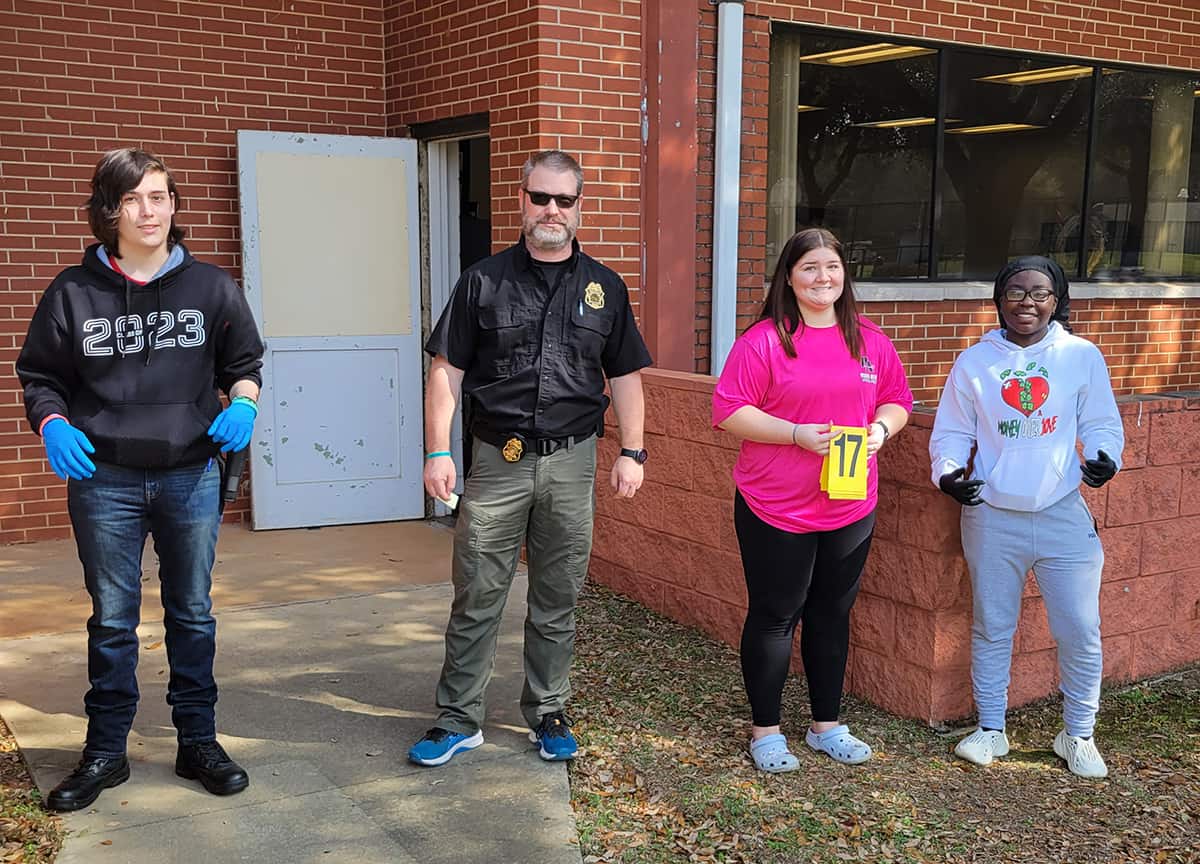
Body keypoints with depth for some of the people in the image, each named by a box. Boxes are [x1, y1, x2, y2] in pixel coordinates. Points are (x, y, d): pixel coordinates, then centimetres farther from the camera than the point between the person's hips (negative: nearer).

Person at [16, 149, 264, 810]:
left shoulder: (210, 286, 1)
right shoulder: (73, 292, 0)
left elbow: (244, 363, 11)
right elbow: (38, 376, 7)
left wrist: (242, 406, -9)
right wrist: (52, 424, -12)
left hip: (192, 478, 1)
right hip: (104, 482, 0)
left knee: (193, 613, 12)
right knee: (112, 620, 10)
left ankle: (198, 742, 26)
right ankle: (105, 752, 24)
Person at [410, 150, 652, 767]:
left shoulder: (604, 288, 8)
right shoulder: (484, 281, 2)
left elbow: (625, 377, 11)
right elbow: (448, 370, 1)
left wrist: (631, 452, 3)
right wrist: (438, 450, -7)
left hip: (571, 461, 2)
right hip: (497, 458, -1)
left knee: (557, 600, 10)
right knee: (477, 595, 2)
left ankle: (548, 715, 25)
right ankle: (459, 719, 15)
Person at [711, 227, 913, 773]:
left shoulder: (869, 340, 7)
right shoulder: (763, 340, -9)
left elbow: (897, 399, 14)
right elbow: (728, 410, -12)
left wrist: (880, 429, -8)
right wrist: (797, 433, -21)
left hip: (851, 507, 5)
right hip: (775, 508, -5)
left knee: (832, 615, 15)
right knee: (774, 616, 6)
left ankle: (827, 726, 31)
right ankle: (765, 731, 20)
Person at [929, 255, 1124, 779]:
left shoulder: (1082, 356, -1)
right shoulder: (974, 362, 0)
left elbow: (1100, 424, 4)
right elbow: (951, 433, 4)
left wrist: (1105, 458, -18)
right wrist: (948, 473, -15)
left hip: (1064, 516, 0)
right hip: (992, 518, 1)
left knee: (1081, 633, 3)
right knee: (991, 628, 12)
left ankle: (1078, 735, 24)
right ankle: (990, 729, 29)